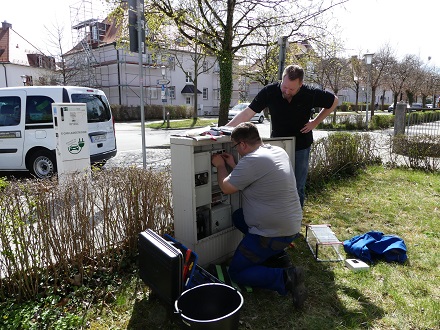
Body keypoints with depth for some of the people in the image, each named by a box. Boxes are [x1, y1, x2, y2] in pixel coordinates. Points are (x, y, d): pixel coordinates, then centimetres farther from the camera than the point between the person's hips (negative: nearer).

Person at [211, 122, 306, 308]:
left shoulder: (252, 160, -24)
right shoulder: (278, 151, 5)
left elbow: (226, 188, -12)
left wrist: (220, 166, 4)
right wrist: (232, 165, 15)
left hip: (274, 232, -9)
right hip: (291, 224, 9)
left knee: (236, 273, 5)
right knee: (238, 216, 26)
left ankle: (285, 278, -11)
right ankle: (276, 253, 19)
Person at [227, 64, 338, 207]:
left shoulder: (310, 94, -18)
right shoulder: (269, 92, -19)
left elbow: (334, 101, 1)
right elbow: (247, 113, -21)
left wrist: (315, 122, -7)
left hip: (301, 147, -1)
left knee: (297, 188, 5)